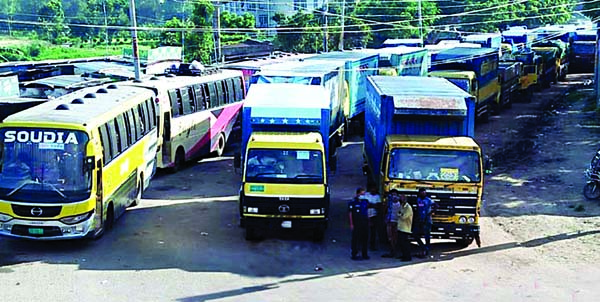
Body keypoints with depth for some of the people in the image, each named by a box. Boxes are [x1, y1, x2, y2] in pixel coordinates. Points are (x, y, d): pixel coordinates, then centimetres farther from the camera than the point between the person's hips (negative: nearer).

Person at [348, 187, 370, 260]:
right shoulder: (352, 202, -7)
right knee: (356, 239, -1)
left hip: (365, 223, 6)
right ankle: (354, 255, 6)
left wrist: (367, 220, 14)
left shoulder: (365, 201, 10)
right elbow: (350, 213, -7)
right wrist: (351, 224, -11)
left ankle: (364, 254, 21)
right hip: (356, 223, -6)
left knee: (365, 238, 10)